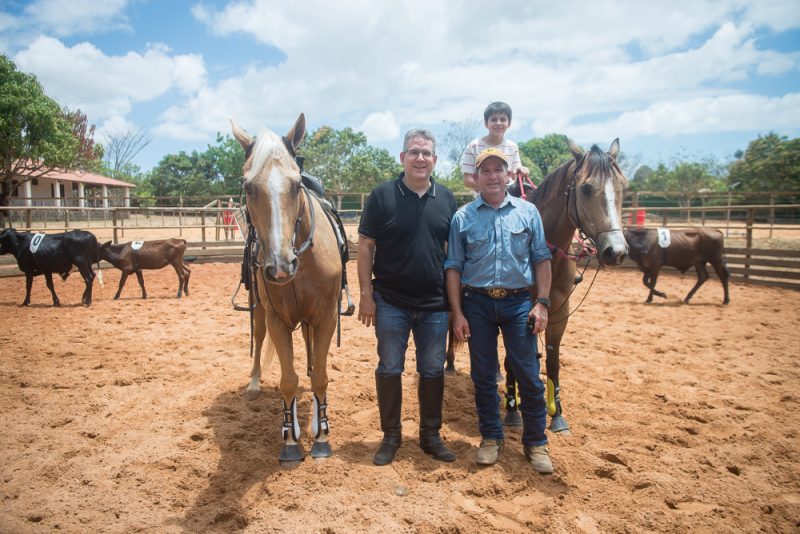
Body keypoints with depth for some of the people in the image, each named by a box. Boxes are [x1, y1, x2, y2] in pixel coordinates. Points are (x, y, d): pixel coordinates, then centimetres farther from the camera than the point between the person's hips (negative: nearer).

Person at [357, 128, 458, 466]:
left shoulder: (446, 199, 5)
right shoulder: (382, 196, -5)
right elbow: (365, 246, -5)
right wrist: (366, 294, -9)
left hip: (435, 304, 3)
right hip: (391, 302, -2)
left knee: (433, 371, 12)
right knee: (389, 369, 8)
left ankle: (431, 435, 29)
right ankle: (390, 436, 25)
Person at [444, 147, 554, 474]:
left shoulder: (527, 212, 4)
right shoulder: (463, 217, 2)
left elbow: (541, 259, 4)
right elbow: (454, 267, 1)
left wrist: (542, 303, -5)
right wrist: (457, 313, -4)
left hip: (519, 302, 0)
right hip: (477, 303, 1)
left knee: (529, 376, 3)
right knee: (483, 376, 10)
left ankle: (535, 442, 21)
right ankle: (491, 437, 28)